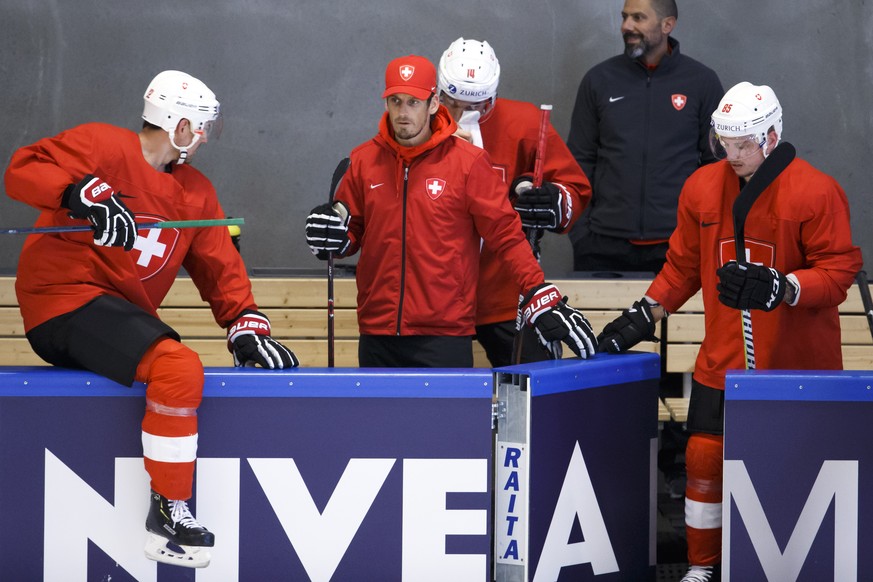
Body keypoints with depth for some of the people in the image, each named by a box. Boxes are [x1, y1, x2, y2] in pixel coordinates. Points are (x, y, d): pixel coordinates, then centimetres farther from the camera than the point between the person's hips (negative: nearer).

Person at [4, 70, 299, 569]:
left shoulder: (196, 191, 17)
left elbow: (219, 267, 14)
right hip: (65, 302, -9)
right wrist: (88, 195, -32)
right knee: (178, 368, -26)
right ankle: (169, 513, -17)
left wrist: (247, 326, -2)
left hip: (124, 312, 9)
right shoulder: (103, 146, -6)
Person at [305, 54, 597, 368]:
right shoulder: (364, 161, 9)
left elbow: (507, 235, 0)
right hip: (377, 337, 3)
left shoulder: (469, 162, -1)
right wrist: (332, 237, -5)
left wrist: (541, 301, -7)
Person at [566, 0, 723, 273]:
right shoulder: (598, 80, 6)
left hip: (679, 245, -1)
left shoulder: (702, 82, 3)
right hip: (604, 246, 1)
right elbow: (580, 162, 8)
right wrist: (579, 233, -1)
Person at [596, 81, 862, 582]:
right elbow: (683, 266, 16)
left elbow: (839, 270, -13)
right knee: (705, 458, 2)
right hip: (723, 361, 4)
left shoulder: (816, 192, -11)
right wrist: (643, 317, 11)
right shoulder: (703, 188, 4)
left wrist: (779, 288, -27)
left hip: (798, 362, -4)